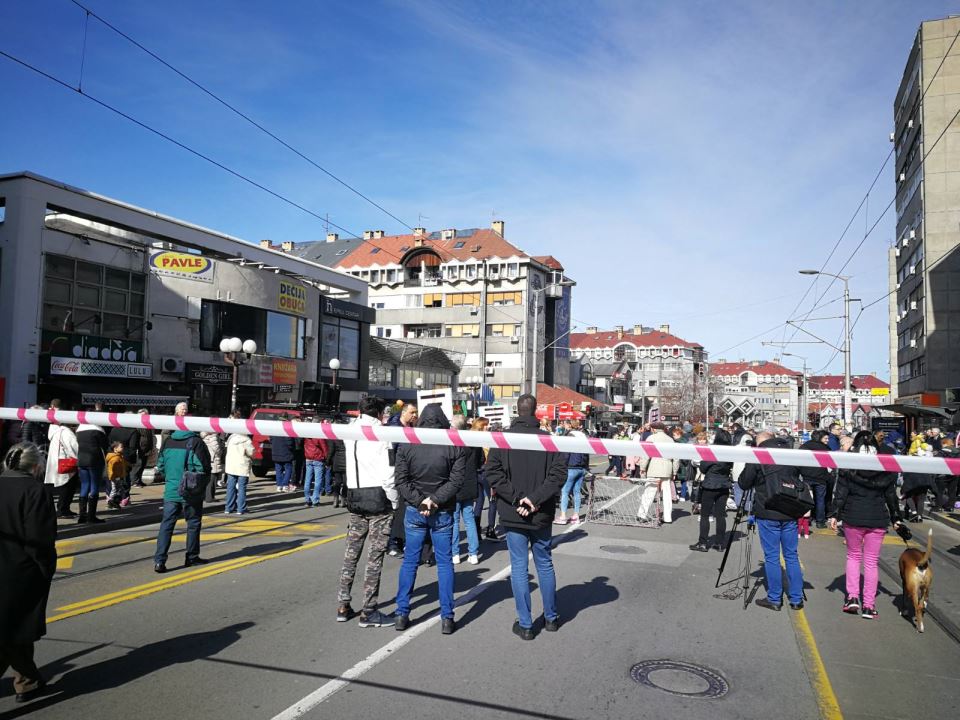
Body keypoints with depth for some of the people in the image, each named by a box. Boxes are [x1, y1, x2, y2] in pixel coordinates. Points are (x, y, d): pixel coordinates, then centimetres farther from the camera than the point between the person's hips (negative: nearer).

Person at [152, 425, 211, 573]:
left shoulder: (168, 442, 4)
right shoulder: (196, 442, -12)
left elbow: (160, 467, 9)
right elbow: (203, 468, -15)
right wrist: (202, 484, 3)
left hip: (170, 490, 4)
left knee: (167, 524, 4)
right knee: (193, 523, 11)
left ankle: (159, 560, -5)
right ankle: (192, 557, 20)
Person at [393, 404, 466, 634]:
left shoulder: (406, 445, -5)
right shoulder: (454, 446, -8)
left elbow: (401, 481, -7)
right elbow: (456, 480, -13)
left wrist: (419, 502, -9)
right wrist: (435, 500, -12)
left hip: (414, 511, 1)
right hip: (443, 512, -1)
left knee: (409, 561, 11)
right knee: (444, 563, 8)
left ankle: (402, 614, 15)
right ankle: (447, 618, 11)